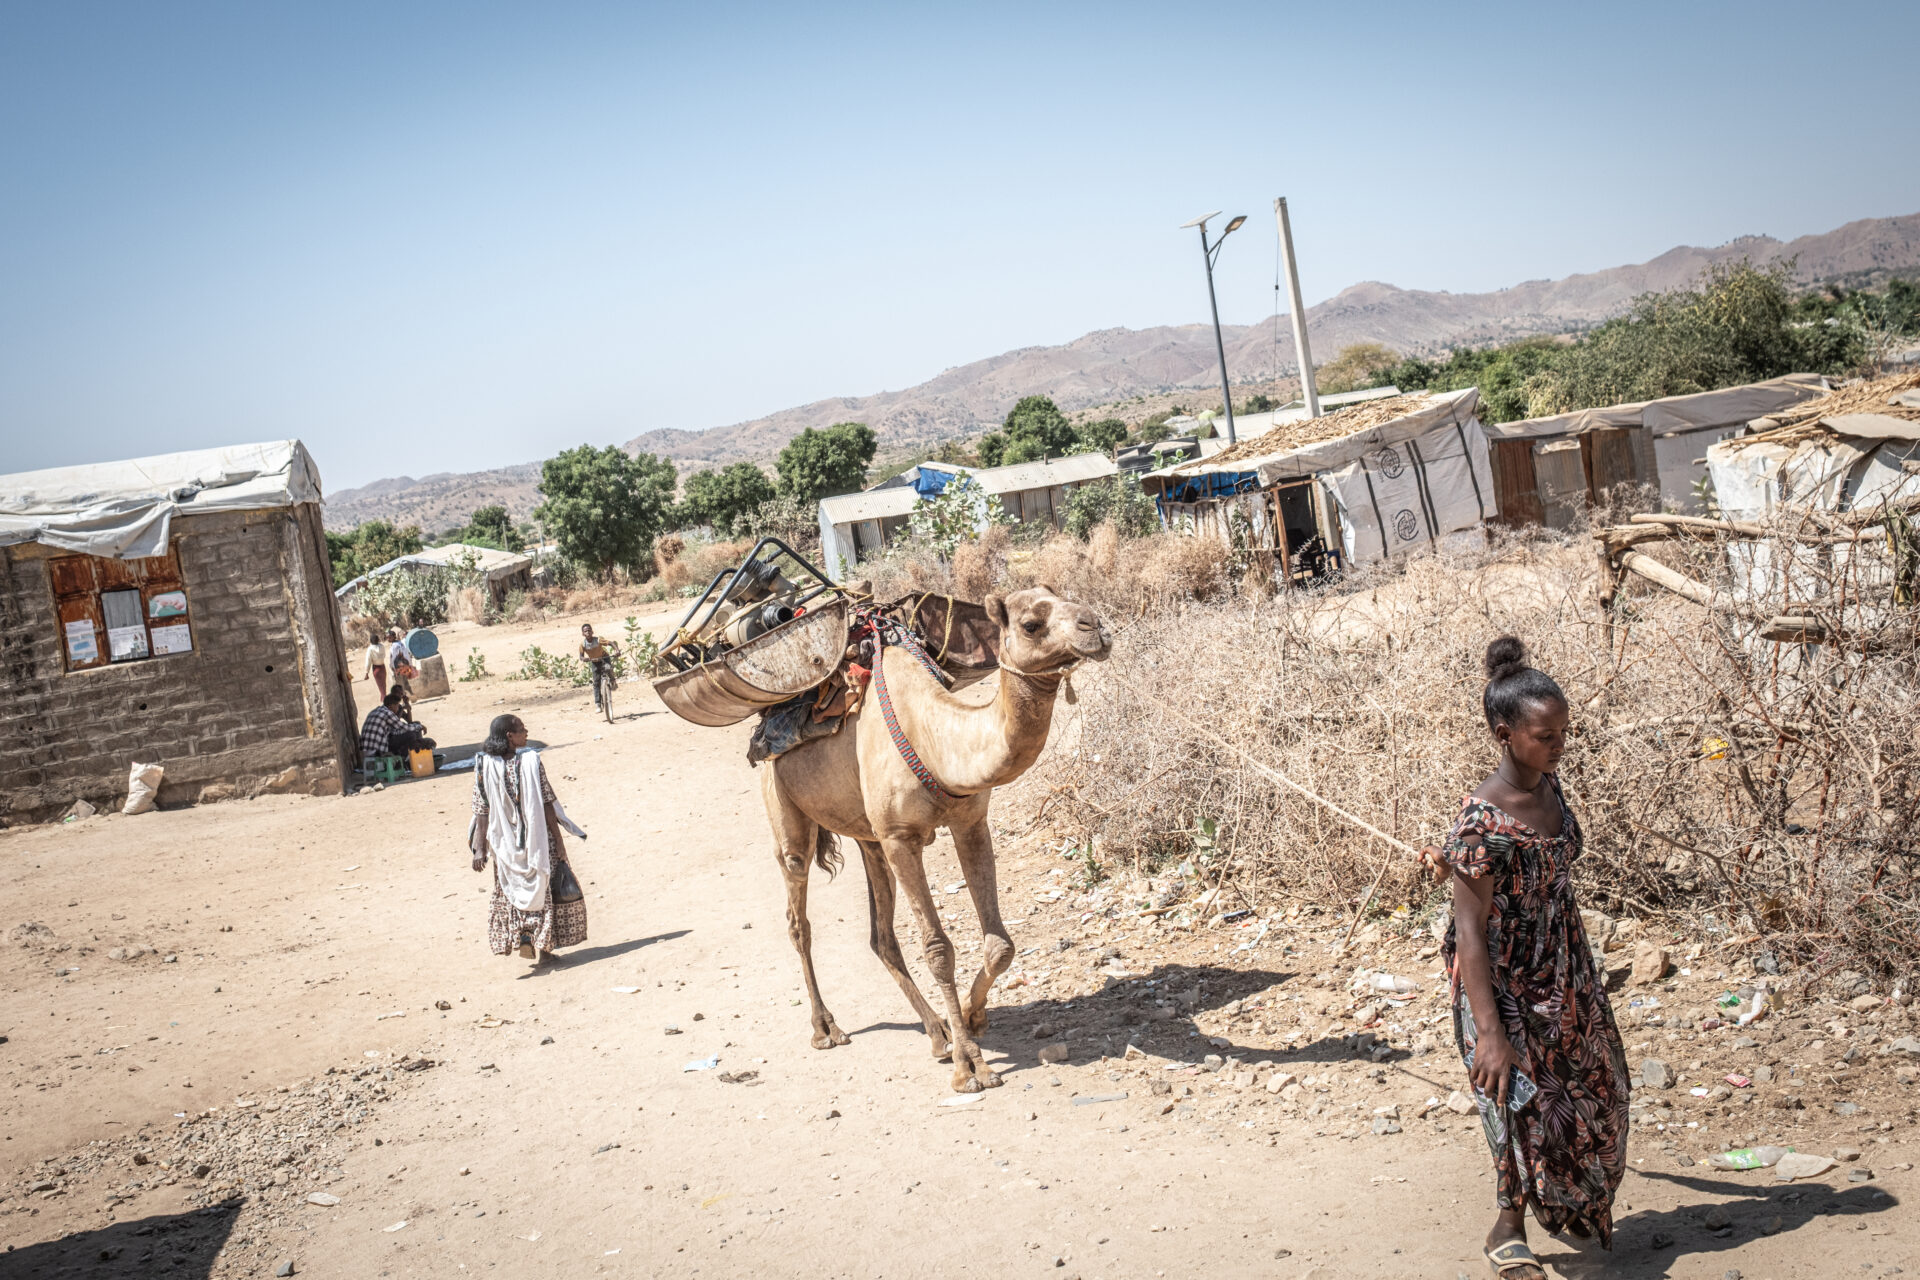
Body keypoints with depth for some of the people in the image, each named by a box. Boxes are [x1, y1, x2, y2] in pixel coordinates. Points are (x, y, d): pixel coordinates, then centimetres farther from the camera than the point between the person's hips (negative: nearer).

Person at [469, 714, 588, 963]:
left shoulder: (484, 767, -6)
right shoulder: (530, 761, -14)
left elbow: (481, 812, -5)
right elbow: (546, 805, -12)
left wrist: (479, 849, 0)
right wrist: (558, 841, -6)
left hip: (506, 843, 3)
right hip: (537, 839, -3)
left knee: (513, 891, 19)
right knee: (544, 889, 12)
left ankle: (522, 936, 2)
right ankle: (542, 944, 10)